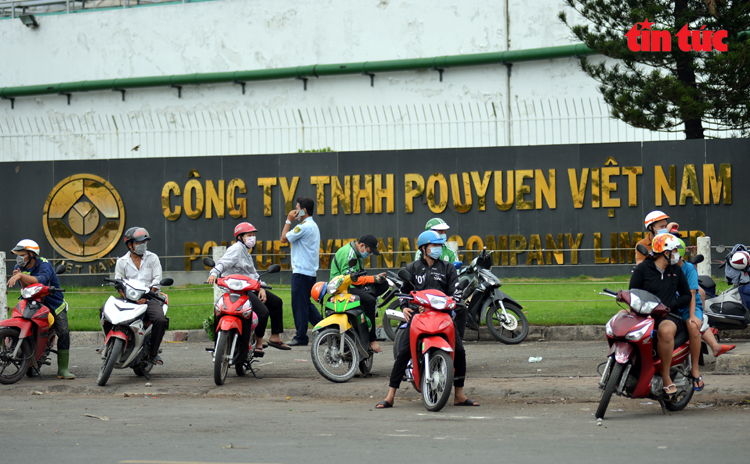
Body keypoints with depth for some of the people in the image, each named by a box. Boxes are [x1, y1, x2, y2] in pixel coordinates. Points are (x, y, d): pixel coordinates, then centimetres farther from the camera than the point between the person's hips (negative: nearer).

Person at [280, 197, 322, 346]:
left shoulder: (304, 226, -15)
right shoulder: (313, 226, 18)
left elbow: (284, 238, -13)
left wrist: (289, 221, -5)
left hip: (301, 272, -10)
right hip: (310, 271, 10)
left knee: (299, 304, -6)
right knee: (305, 303, 16)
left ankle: (301, 337, -4)